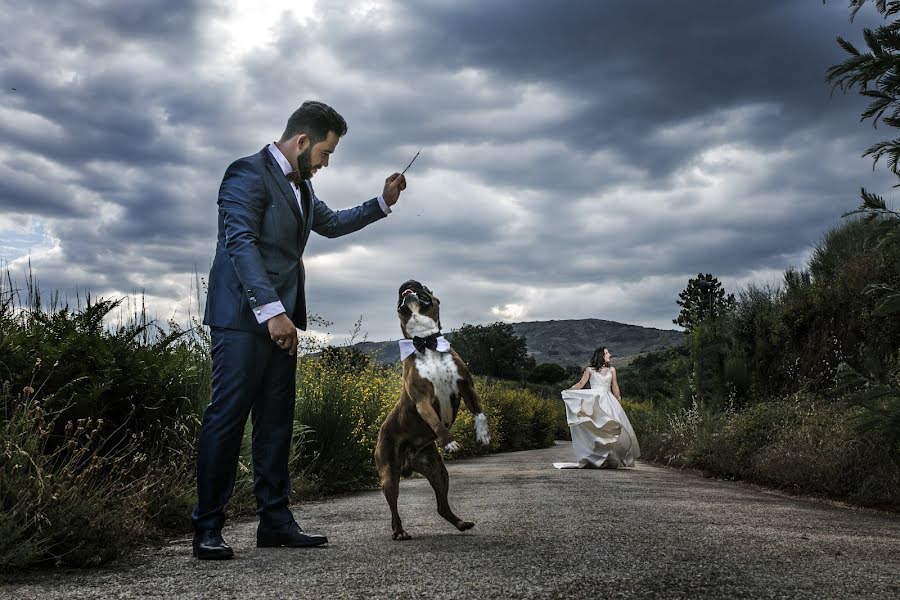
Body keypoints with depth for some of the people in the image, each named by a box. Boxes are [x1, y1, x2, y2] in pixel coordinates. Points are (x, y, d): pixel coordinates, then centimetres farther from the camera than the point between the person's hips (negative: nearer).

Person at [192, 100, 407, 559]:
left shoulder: (299, 186, 20)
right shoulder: (248, 174, -9)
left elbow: (331, 223, 36)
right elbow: (240, 243, -20)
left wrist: (383, 203, 25)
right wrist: (271, 310, -29)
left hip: (279, 319, 9)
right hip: (243, 317, -9)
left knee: (276, 421, 8)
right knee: (227, 416, -8)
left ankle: (275, 521, 13)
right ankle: (207, 529, 0)